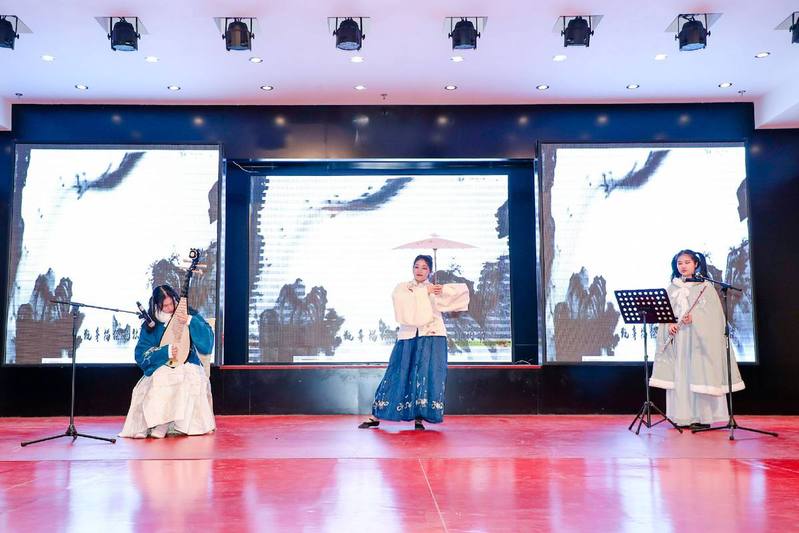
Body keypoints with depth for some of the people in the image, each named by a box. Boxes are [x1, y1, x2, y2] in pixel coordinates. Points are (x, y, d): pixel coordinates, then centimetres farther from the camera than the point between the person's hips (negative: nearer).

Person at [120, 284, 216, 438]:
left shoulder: (191, 316, 3)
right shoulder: (150, 325, 7)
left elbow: (207, 345, -7)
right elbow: (141, 355, 0)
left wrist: (190, 322, -19)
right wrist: (165, 352, -15)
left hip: (188, 367, 0)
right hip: (161, 369, 1)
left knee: (193, 381, -32)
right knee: (160, 381, -33)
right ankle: (158, 425, -25)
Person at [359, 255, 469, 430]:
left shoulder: (436, 289, 13)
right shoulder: (402, 287, 14)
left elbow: (463, 289, 1)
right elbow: (402, 298, -10)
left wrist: (442, 290, -12)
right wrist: (425, 290, -13)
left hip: (431, 338, 0)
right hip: (407, 337, 0)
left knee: (427, 376, -9)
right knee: (398, 375, -1)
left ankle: (419, 418, 0)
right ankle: (376, 417, 6)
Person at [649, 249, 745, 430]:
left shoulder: (705, 286, 2)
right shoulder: (671, 288, 13)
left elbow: (713, 313, -6)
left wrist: (694, 318, -20)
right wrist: (669, 325, -8)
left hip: (698, 338, -4)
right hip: (676, 337, 4)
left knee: (698, 373, -6)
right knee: (678, 376, 2)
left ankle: (702, 417, 0)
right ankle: (683, 417, 7)